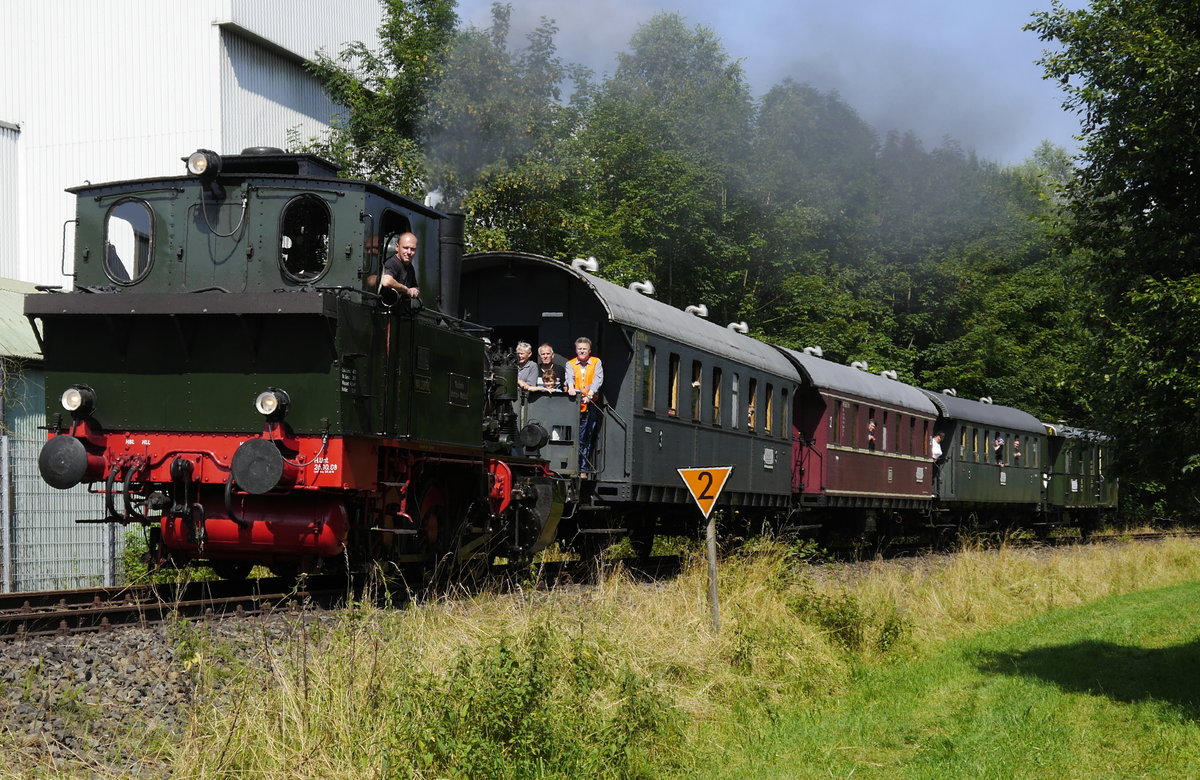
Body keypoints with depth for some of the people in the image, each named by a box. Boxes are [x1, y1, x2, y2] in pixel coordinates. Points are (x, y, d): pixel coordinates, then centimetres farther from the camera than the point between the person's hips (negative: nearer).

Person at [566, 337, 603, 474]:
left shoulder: (596, 362, 10)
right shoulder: (570, 364, 12)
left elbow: (598, 379, -5)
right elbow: (570, 376, -8)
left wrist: (590, 394, -22)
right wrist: (571, 388, -31)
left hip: (589, 406, 0)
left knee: (585, 439, -1)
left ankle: (583, 470, 3)